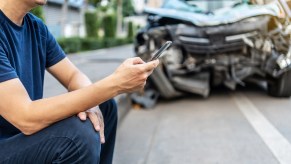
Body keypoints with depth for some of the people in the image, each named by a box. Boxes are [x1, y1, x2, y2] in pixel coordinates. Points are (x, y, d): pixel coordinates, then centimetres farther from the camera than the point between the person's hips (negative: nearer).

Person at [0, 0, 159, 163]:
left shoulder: (36, 26, 3)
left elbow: (74, 76, 6)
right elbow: (27, 118, -32)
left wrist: (89, 102, -19)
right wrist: (115, 84, -31)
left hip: (28, 136, 8)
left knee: (106, 105, 6)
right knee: (78, 132, -29)